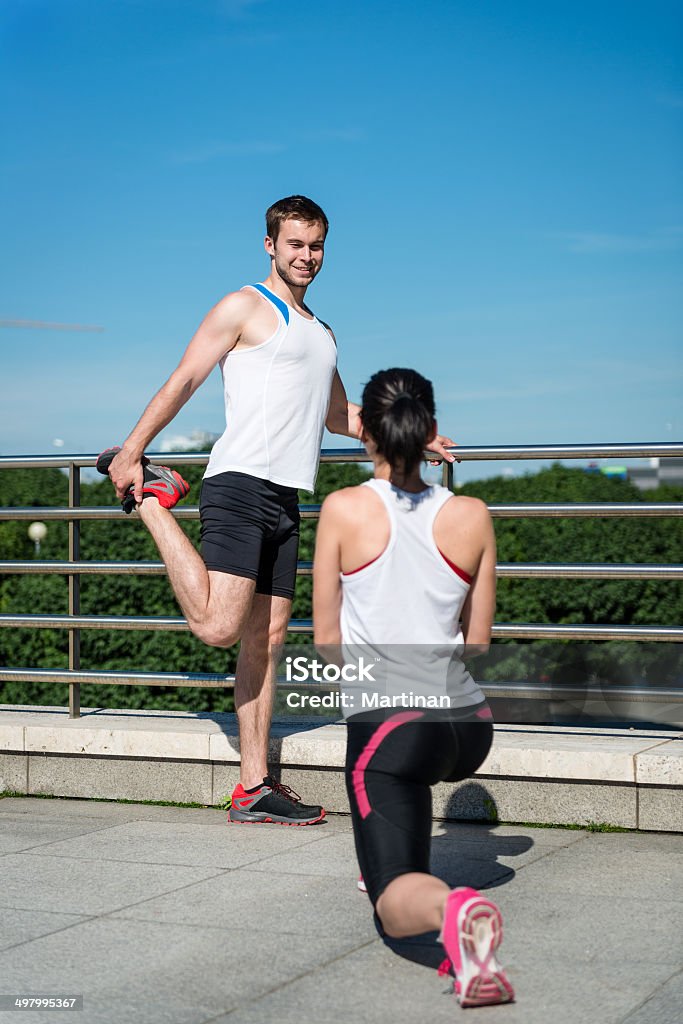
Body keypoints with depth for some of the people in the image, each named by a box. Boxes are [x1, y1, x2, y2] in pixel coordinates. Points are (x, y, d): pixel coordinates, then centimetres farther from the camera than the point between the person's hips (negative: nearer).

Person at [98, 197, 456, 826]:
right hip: (240, 487, -8)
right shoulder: (246, 308, 2)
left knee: (266, 640, 5)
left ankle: (254, 787, 7)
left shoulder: (321, 333, 26)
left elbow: (341, 416, 38)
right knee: (218, 627, -18)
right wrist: (131, 451, -10)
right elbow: (183, 382, -3)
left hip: (285, 498, 8)